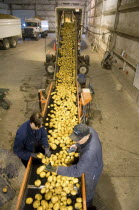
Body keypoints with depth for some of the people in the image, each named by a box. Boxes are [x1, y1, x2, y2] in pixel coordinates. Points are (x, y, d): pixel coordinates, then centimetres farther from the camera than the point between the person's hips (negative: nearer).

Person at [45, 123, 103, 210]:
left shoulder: (90, 152, -50)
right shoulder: (89, 130, -27)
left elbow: (77, 171, -42)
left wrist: (57, 169, -41)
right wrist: (77, 145, -15)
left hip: (92, 172, -7)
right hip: (88, 166, 8)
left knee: (88, 191, 26)